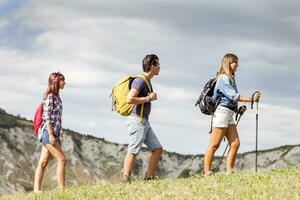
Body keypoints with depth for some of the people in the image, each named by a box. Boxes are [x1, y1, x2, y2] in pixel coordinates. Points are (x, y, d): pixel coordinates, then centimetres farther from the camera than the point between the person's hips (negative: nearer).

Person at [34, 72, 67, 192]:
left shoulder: (55, 97, 19)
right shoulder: (50, 96, -9)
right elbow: (47, 117, -15)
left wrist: (58, 137, 20)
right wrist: (51, 135, -20)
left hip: (53, 133, 9)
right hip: (47, 132, -9)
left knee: (43, 163, 4)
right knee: (62, 160, -11)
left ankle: (36, 190, 2)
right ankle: (61, 188, -11)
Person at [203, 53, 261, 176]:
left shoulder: (231, 78, 21)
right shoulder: (223, 78, -8)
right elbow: (233, 96, -17)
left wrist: (239, 108, 7)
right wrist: (250, 99, -18)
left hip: (229, 115, 9)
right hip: (222, 112, -9)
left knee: (235, 144, 0)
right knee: (214, 145, -9)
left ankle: (229, 171, -1)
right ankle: (207, 173, -9)